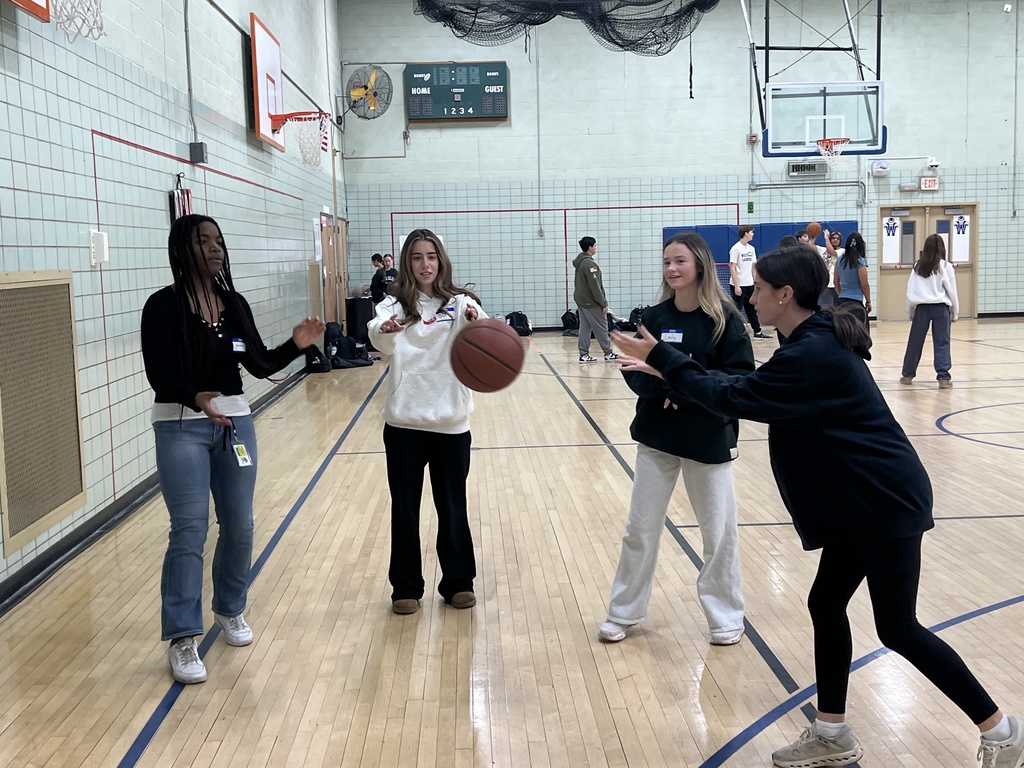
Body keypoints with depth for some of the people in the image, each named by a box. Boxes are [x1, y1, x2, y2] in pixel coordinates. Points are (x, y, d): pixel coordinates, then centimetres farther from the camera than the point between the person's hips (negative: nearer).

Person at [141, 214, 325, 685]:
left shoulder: (234, 304, 5)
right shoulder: (163, 306, -12)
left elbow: (260, 365, 7)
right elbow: (159, 376, -18)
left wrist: (296, 345, -9)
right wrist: (197, 398, -35)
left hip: (235, 421, 5)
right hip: (181, 428, -5)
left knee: (239, 526, 11)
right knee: (190, 530, -6)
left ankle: (230, 610, 32)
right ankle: (181, 638, 3)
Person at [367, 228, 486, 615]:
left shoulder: (458, 302, 0)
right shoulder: (395, 304, 0)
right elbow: (379, 340, -20)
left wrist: (476, 320, -43)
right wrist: (385, 329, -44)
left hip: (450, 422, 0)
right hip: (404, 423, 0)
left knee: (453, 507, 10)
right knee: (405, 508, 9)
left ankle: (458, 582, 27)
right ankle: (406, 587, 23)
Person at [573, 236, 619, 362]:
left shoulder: (579, 261, 11)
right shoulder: (589, 263, -19)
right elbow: (595, 286, -20)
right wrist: (604, 303, -15)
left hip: (581, 300, 9)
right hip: (591, 302, -9)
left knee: (585, 327, 8)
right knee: (601, 328, 0)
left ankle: (584, 354, 5)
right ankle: (609, 354, 7)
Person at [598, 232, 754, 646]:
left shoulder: (723, 318, -9)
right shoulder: (654, 317, 0)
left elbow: (741, 377, -13)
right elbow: (635, 374, -1)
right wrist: (664, 381, -21)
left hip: (709, 439, -2)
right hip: (657, 435, 3)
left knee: (719, 531, 8)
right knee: (640, 529, 9)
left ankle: (725, 615, 26)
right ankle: (623, 612, 24)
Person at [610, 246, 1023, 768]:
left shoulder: (812, 354, -23)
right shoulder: (818, 341, 8)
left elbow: (734, 398, -20)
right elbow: (751, 390, 12)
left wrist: (663, 359, -12)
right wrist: (670, 369, 8)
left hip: (886, 503, -10)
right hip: (866, 501, 10)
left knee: (897, 628, 0)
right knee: (826, 606, 12)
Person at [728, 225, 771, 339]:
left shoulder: (751, 248, 11)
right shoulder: (736, 249, -12)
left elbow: (752, 267, 16)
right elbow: (732, 268, -15)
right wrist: (736, 286, -19)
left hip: (749, 285, 7)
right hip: (738, 286, -7)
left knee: (752, 309, 13)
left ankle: (757, 331, 20)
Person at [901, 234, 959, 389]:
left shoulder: (918, 267, 6)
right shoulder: (945, 266, -1)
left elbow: (910, 291, 8)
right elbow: (952, 291, 1)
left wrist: (910, 311, 16)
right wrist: (955, 312, 10)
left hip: (921, 307, 2)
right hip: (940, 308, -2)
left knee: (915, 342, 10)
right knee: (941, 343, 0)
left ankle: (908, 374, 20)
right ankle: (943, 377, -4)